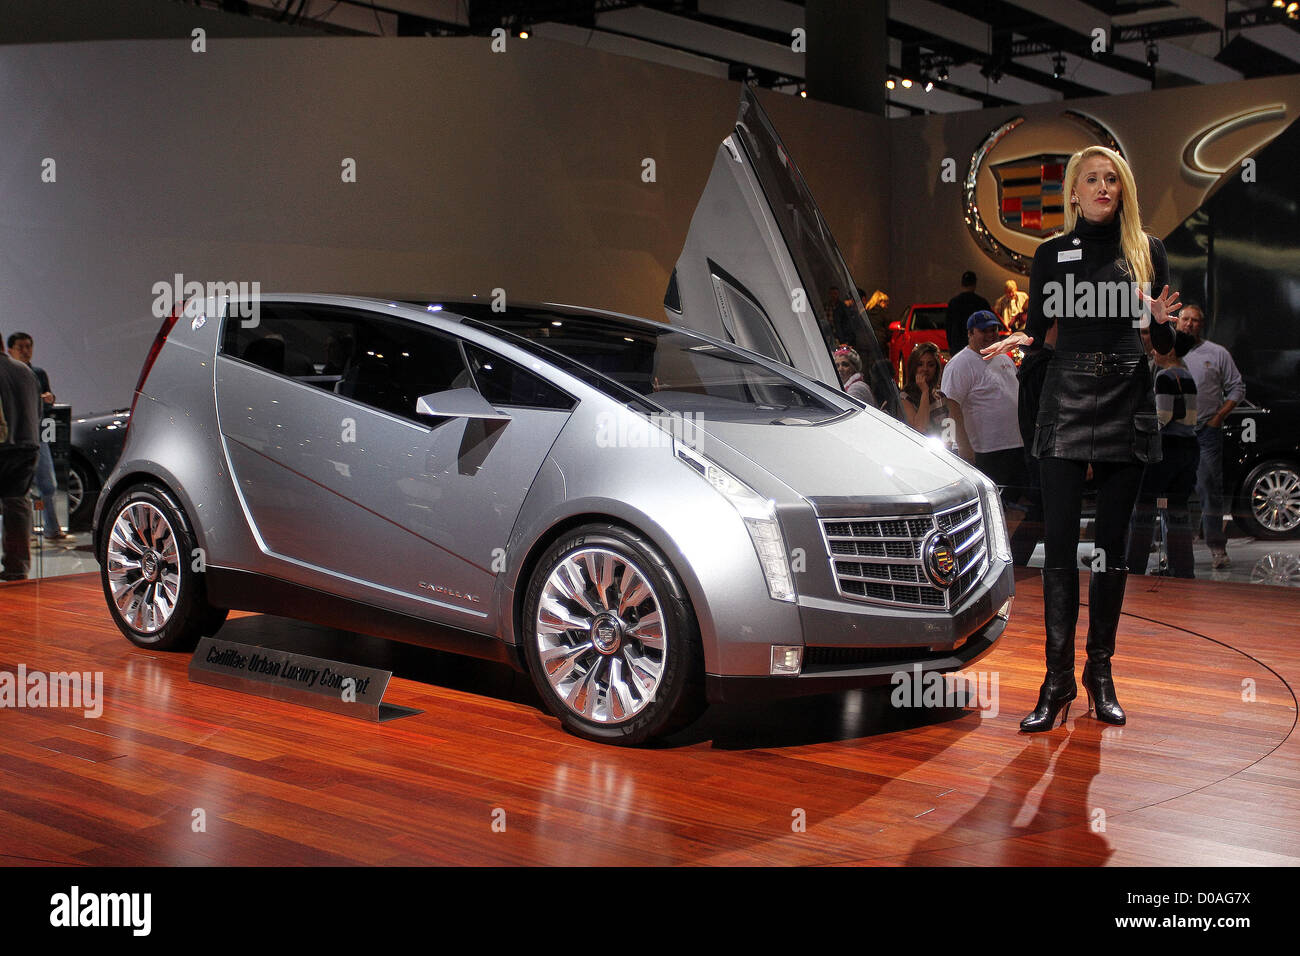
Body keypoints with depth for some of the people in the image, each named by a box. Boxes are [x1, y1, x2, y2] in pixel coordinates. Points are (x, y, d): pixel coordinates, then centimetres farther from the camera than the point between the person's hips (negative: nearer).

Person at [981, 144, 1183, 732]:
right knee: (1059, 542, -7)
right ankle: (1058, 681, -2)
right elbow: (1035, 330, 9)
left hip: (1128, 405, 1)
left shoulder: (1148, 252, 8)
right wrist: (1018, 341, -13)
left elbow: (1163, 345, 10)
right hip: (1066, 406, -1)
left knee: (1112, 542, 5)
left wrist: (1162, 321, -13)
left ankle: (1100, 672, 16)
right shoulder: (1052, 253, 8)